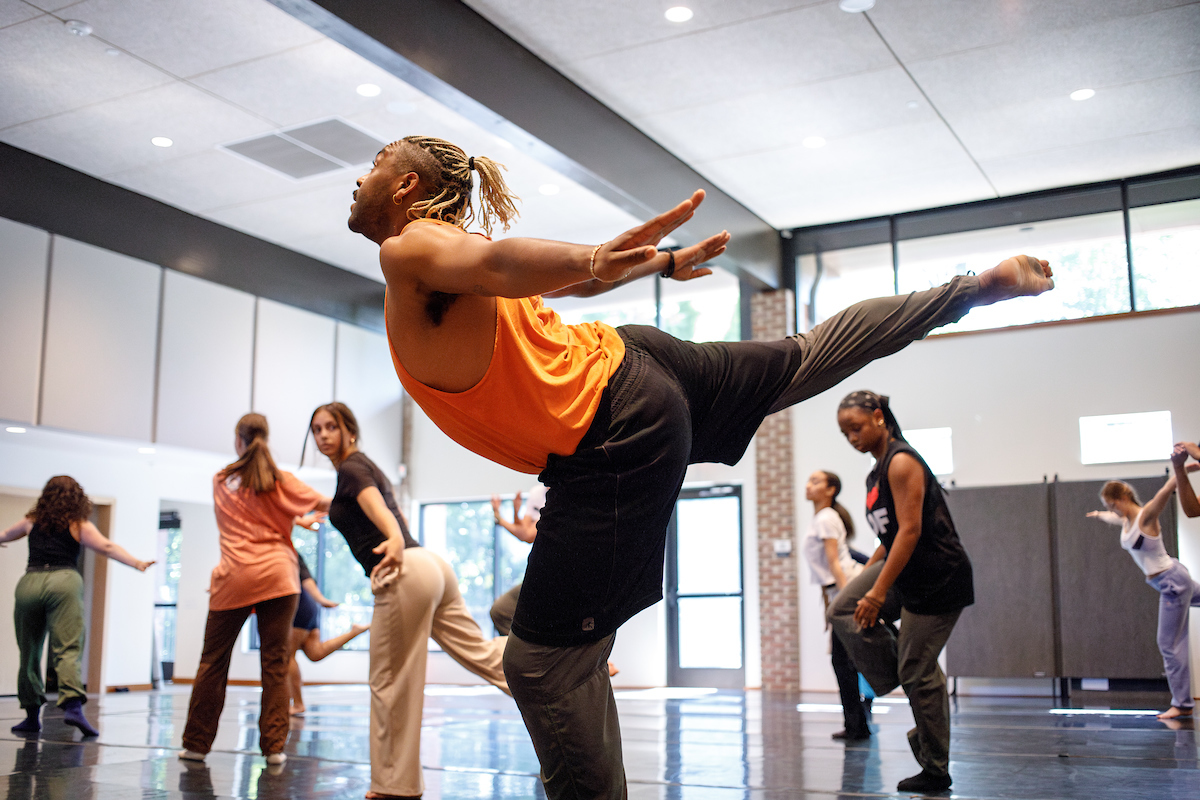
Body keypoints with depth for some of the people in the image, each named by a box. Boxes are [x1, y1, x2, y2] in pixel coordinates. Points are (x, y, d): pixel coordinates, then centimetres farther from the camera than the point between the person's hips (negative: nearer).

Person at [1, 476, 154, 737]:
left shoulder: (32, 521, 20)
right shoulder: (79, 525, 10)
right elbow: (107, 547, -3)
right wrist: (137, 563, -7)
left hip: (29, 582, 3)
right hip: (63, 581, -3)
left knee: (28, 653, 12)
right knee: (69, 648, -12)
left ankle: (32, 715, 18)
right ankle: (73, 706, -30)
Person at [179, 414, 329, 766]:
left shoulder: (221, 481, 11)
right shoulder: (280, 481, 3)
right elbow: (325, 504, 8)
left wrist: (295, 519, 23)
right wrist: (310, 517, 29)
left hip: (233, 578, 1)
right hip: (276, 575, -1)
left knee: (213, 661, 10)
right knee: (275, 663, 1)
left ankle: (196, 743, 15)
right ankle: (274, 746, -1)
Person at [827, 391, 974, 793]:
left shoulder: (901, 462, -15)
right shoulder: (877, 473, 14)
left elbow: (910, 530, -22)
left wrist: (877, 594, -24)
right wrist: (863, 578, 14)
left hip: (939, 578, -9)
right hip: (906, 571, 9)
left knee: (918, 673, -4)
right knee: (844, 611, -6)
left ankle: (936, 771, 10)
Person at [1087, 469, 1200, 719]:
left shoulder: (1146, 516, -19)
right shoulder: (1125, 520, 5)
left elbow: (1166, 491, -37)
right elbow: (1109, 517, 30)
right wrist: (1098, 514, 50)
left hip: (1172, 581, -9)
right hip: (1167, 582, 9)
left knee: (1170, 645, -4)